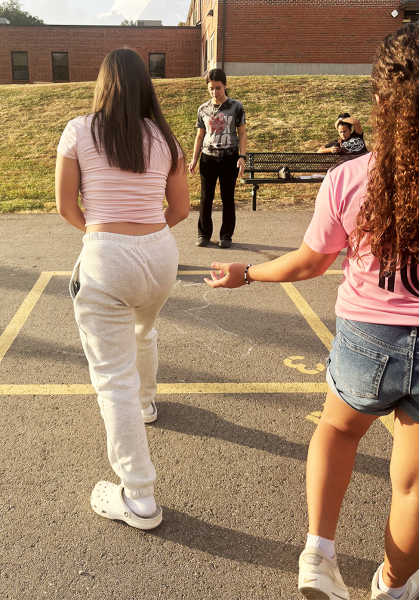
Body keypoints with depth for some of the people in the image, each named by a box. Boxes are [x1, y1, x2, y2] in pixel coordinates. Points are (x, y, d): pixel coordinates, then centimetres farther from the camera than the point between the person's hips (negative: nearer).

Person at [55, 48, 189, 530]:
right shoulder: (164, 137, 7)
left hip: (106, 257, -4)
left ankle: (138, 500, 8)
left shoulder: (79, 132, -1)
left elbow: (66, 207, 3)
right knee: (143, 331, 34)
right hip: (161, 252, 5)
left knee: (115, 379, 2)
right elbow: (180, 209, 10)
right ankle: (145, 402, 59)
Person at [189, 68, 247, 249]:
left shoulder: (236, 107, 1)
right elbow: (200, 136, 13)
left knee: (227, 198, 3)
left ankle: (226, 235, 13)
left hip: (229, 158, -2)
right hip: (208, 158, 2)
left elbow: (242, 134, 3)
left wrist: (242, 156, -7)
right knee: (206, 197, 3)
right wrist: (194, 159, 7)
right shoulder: (203, 109, 8)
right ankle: (204, 234, 15)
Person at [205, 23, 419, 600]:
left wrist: (246, 272, 14)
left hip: (366, 336, 0)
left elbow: (307, 264, -2)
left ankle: (319, 549, 22)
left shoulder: (347, 180, -15)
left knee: (339, 427, 30)